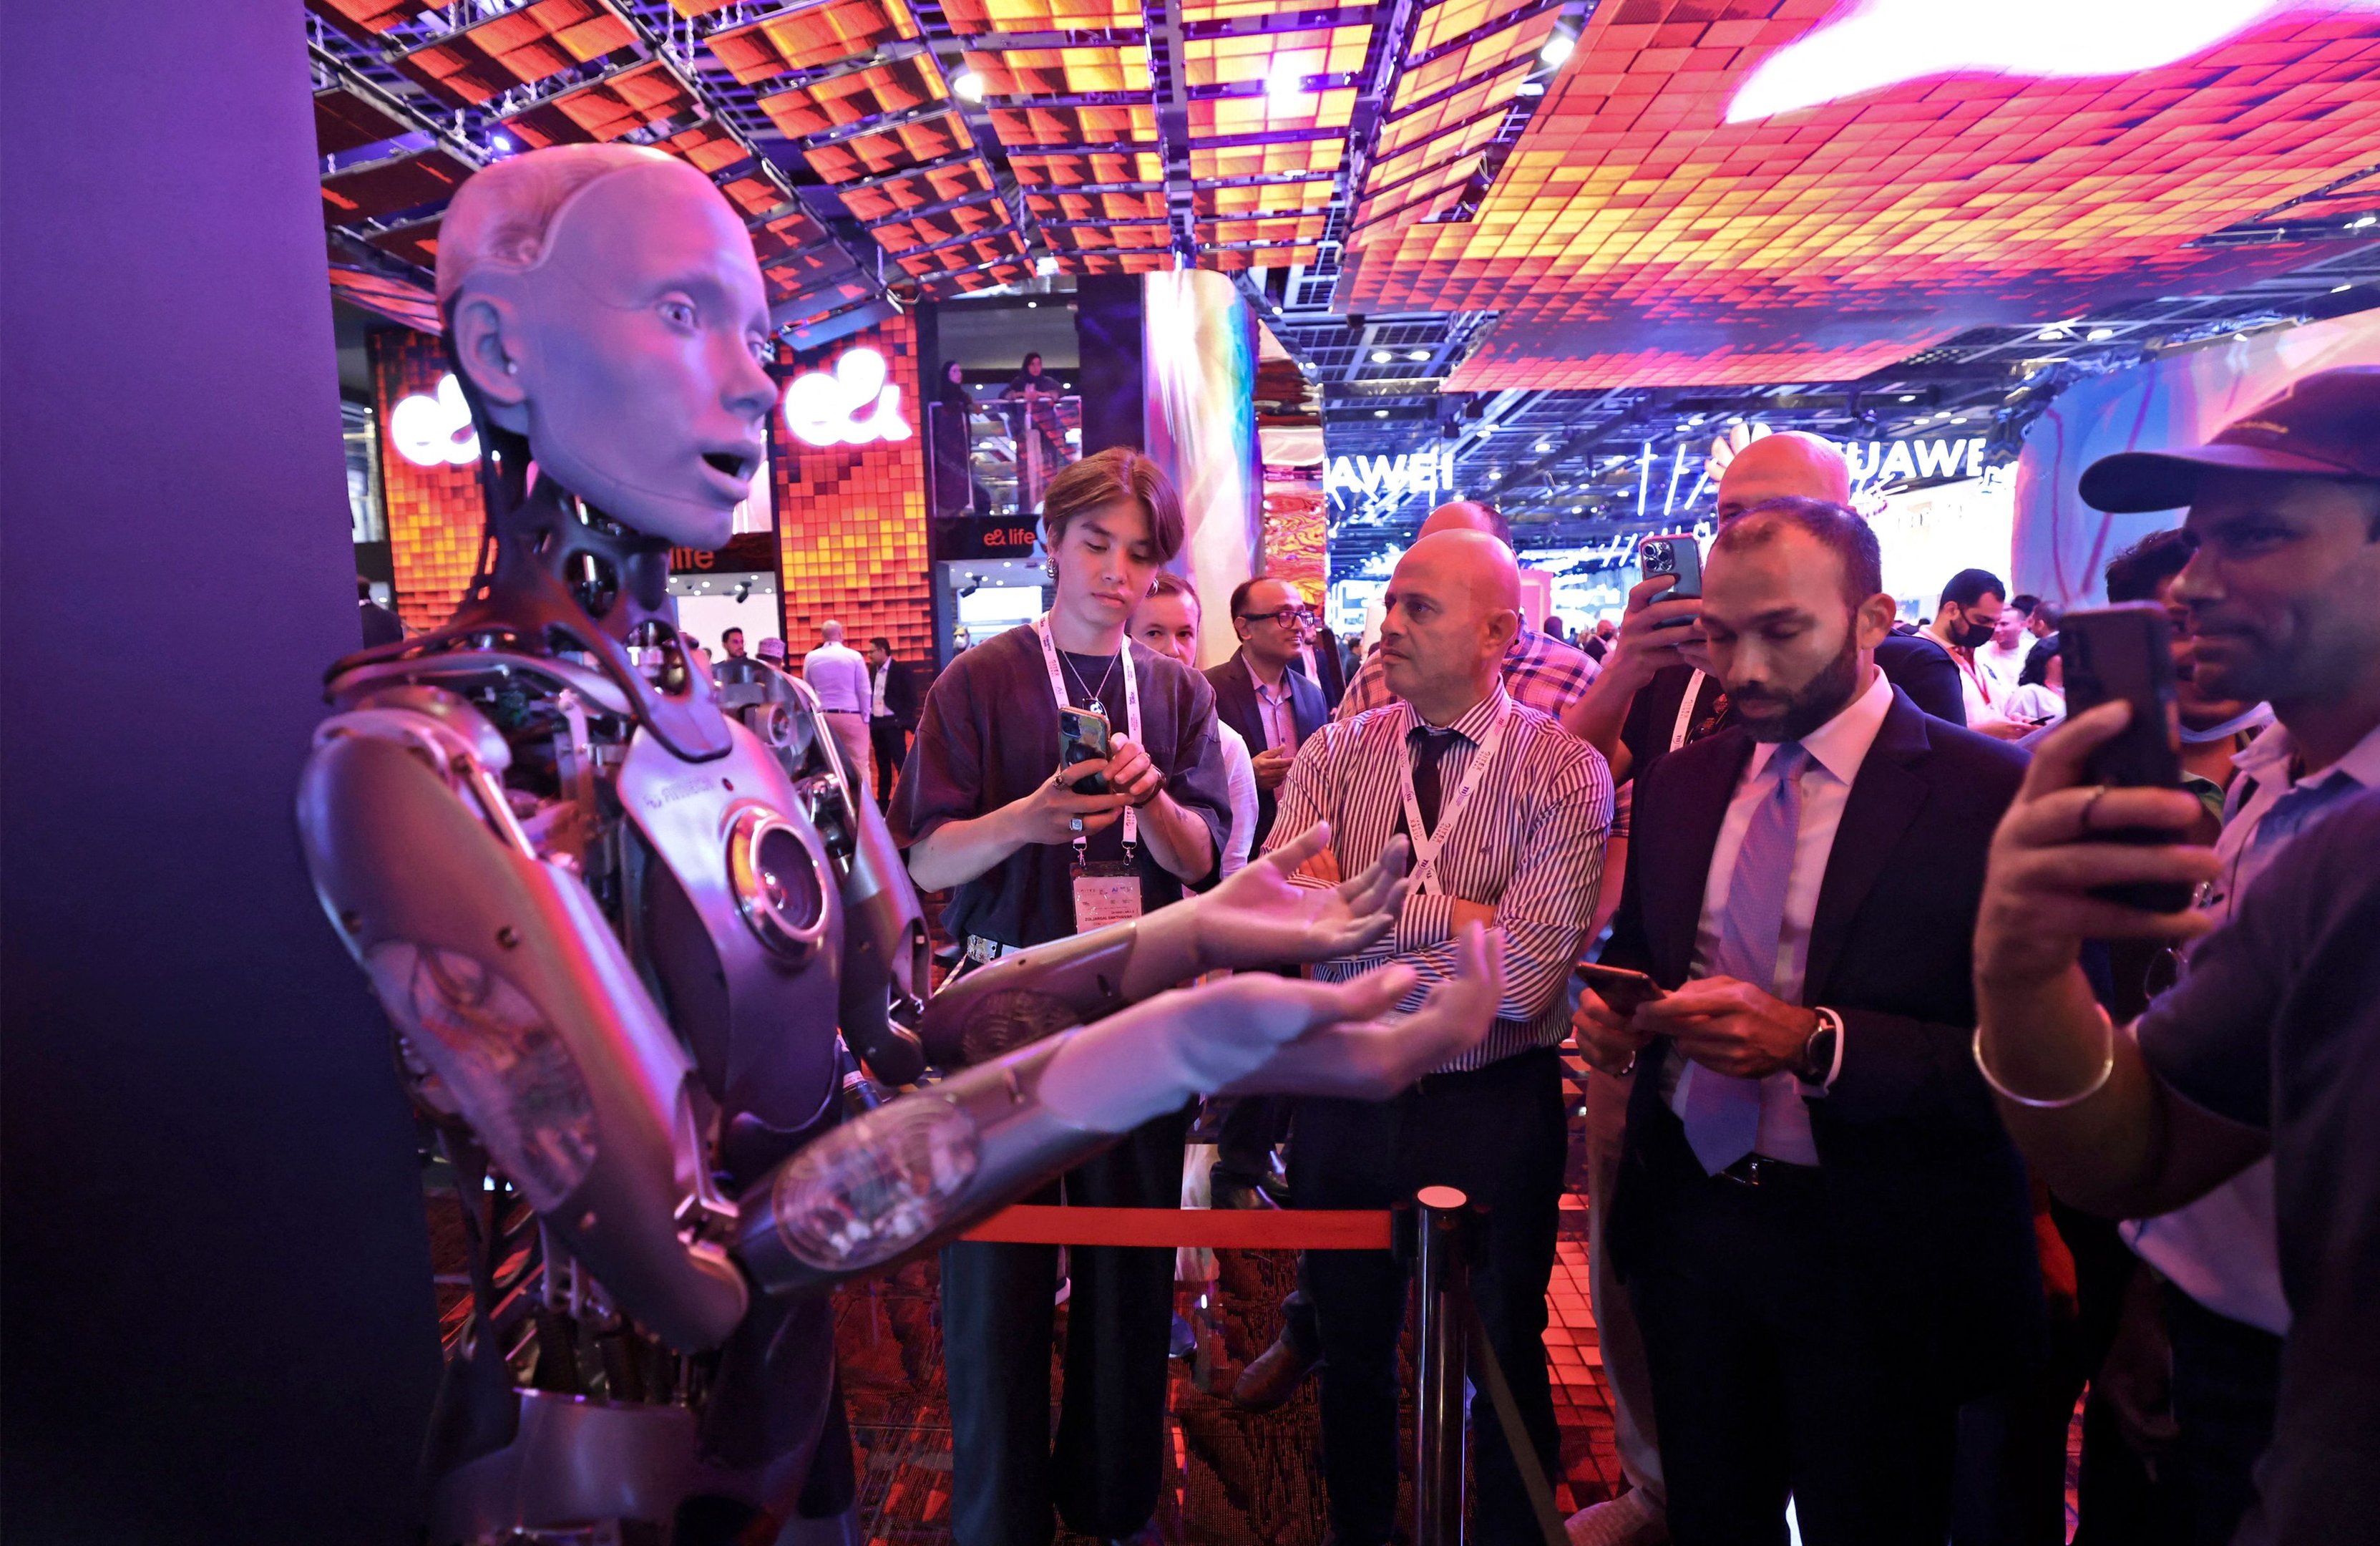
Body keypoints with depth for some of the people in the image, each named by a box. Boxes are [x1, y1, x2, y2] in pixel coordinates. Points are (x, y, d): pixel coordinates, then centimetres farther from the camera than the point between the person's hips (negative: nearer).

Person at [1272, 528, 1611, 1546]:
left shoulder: (1565, 772, -13)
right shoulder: (1335, 755, -3)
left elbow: (1523, 975, -24)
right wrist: (1457, 911, -23)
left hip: (1496, 1110, -3)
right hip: (1346, 1098, 3)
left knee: (1504, 1354, 20)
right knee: (1350, 1344, 23)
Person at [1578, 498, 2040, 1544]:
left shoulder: (1991, 795, -13)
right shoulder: (1679, 783, 4)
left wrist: (1818, 1043, -28)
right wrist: (1611, 1016, -8)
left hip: (1876, 1257, -4)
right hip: (1686, 1214, 5)